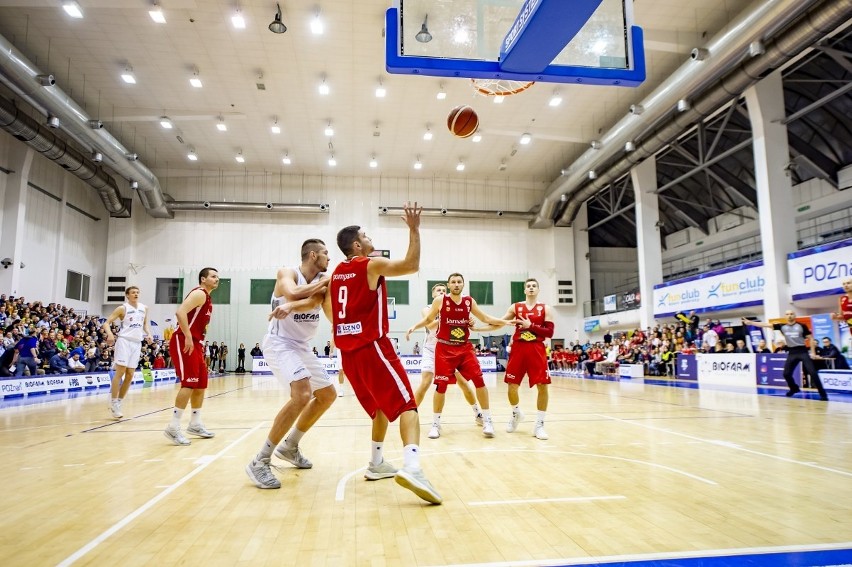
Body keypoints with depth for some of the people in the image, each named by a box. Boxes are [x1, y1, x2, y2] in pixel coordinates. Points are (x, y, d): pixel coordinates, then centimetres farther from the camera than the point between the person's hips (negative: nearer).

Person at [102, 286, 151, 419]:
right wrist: (110, 334, -27)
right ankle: (113, 403, -3)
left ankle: (118, 402, 16)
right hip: (124, 341, -5)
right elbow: (106, 323, -8)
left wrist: (149, 334, 4)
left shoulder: (144, 308, 11)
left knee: (130, 375, 5)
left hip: (137, 343, 6)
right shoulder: (122, 308, -5)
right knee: (120, 372, -10)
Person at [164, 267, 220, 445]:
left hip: (195, 343, 10)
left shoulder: (207, 299, 21)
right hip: (183, 342, -10)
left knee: (201, 384, 12)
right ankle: (173, 427, -10)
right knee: (189, 383, -15)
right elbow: (180, 312, -24)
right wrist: (188, 337, -27)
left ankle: (195, 424, 22)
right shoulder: (199, 293, -10)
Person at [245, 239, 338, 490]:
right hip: (280, 343, -8)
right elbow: (294, 293, -33)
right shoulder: (287, 273, -10)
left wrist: (290, 307, -39)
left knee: (328, 395, 14)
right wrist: (319, 283, -18)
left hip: (302, 346, 8)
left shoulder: (323, 280, 3)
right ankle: (260, 461, -17)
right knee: (302, 394, -27)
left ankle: (289, 446, 27)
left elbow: (314, 301, -19)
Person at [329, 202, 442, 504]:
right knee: (406, 405, -12)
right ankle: (411, 468, -31)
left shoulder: (338, 272, 16)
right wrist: (414, 229, -8)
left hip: (349, 351, 8)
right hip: (372, 348, -8)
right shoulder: (372, 265, -7)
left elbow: (330, 309, 23)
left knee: (382, 406, 23)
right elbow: (412, 265, -14)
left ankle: (377, 464, 27)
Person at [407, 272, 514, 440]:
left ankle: (487, 420, 9)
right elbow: (428, 319, 6)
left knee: (479, 380, -5)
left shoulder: (469, 301, 4)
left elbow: (485, 318, 13)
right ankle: (436, 423, 13)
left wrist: (504, 322, 3)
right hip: (445, 348, -3)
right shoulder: (440, 300, -4)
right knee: (441, 385, -3)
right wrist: (414, 327, -11)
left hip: (465, 347, 3)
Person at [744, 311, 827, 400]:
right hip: (792, 352, 4)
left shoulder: (802, 326, -3)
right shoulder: (782, 326, 3)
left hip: (803, 351, -4)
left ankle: (823, 394, -2)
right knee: (786, 373, 6)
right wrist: (750, 322, -13)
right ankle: (794, 388, 33)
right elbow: (767, 325, -4)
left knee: (812, 373, -10)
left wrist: (813, 352, -7)